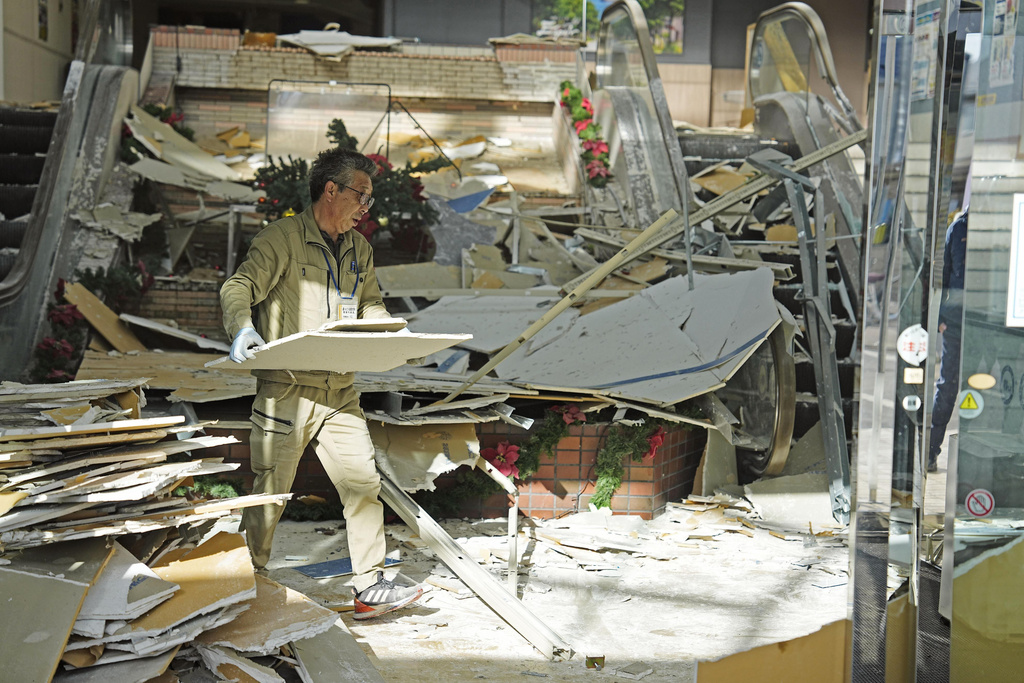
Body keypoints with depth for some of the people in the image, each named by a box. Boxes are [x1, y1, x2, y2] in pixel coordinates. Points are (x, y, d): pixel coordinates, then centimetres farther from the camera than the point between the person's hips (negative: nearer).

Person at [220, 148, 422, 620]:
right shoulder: (282, 239, -6)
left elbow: (370, 306, 23)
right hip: (285, 390, -6)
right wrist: (242, 328, -34)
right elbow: (238, 287, -14)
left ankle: (369, 587, 10)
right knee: (270, 493, 1)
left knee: (364, 483, 1)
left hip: (340, 393, 6)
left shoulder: (358, 248, 15)